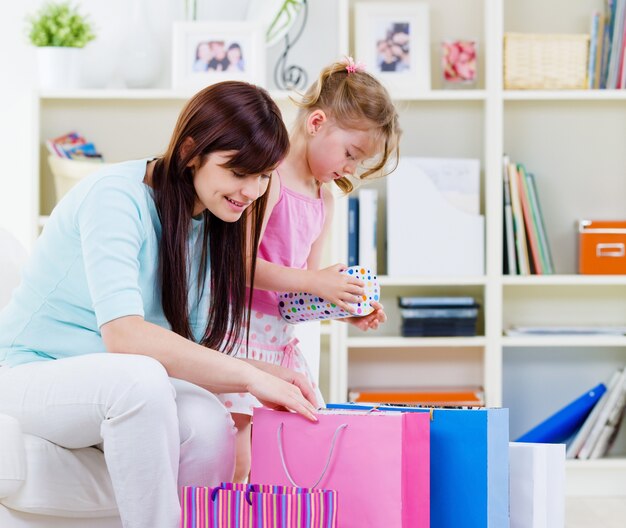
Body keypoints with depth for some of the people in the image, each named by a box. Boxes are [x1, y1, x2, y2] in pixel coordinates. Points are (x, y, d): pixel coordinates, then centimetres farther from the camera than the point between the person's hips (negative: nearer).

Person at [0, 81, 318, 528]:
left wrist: (265, 374, -17)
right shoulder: (117, 197, -20)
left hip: (120, 388, 6)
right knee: (141, 378, -37)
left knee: (209, 422, -27)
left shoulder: (210, 226, 4)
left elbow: (193, 353, 2)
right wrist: (249, 376, -32)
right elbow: (123, 334, -32)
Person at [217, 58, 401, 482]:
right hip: (240, 331, -9)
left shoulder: (324, 200, 15)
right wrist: (312, 282, -22)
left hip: (284, 337, 9)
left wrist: (348, 310, 1)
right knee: (235, 466, -10)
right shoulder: (268, 180, -13)